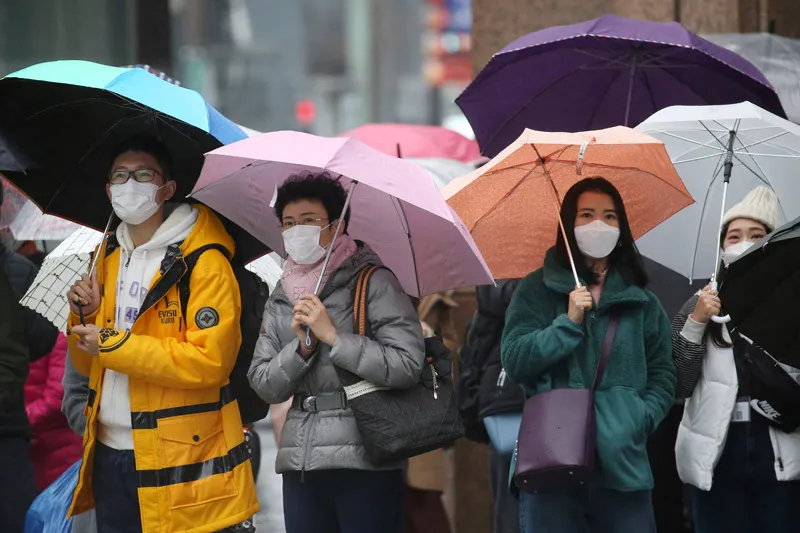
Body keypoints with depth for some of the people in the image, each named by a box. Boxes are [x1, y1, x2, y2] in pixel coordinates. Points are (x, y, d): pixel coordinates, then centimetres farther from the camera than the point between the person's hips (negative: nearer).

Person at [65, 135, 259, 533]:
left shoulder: (204, 263, -9)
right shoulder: (109, 260, 14)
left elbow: (210, 361, -20)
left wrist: (112, 344, -17)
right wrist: (84, 316, -2)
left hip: (178, 465, -7)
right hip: (109, 455, 7)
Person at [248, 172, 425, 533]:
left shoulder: (373, 283, -2)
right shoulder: (280, 300, 15)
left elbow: (407, 366, -13)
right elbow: (264, 385, 9)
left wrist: (332, 335, -13)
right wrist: (302, 347, -8)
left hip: (363, 463, -5)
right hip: (299, 465, 5)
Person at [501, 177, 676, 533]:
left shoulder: (640, 300, 13)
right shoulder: (537, 290, 7)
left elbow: (663, 373, 14)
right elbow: (514, 362, -2)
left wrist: (643, 417, -4)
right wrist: (568, 322, -11)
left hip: (622, 461, 2)